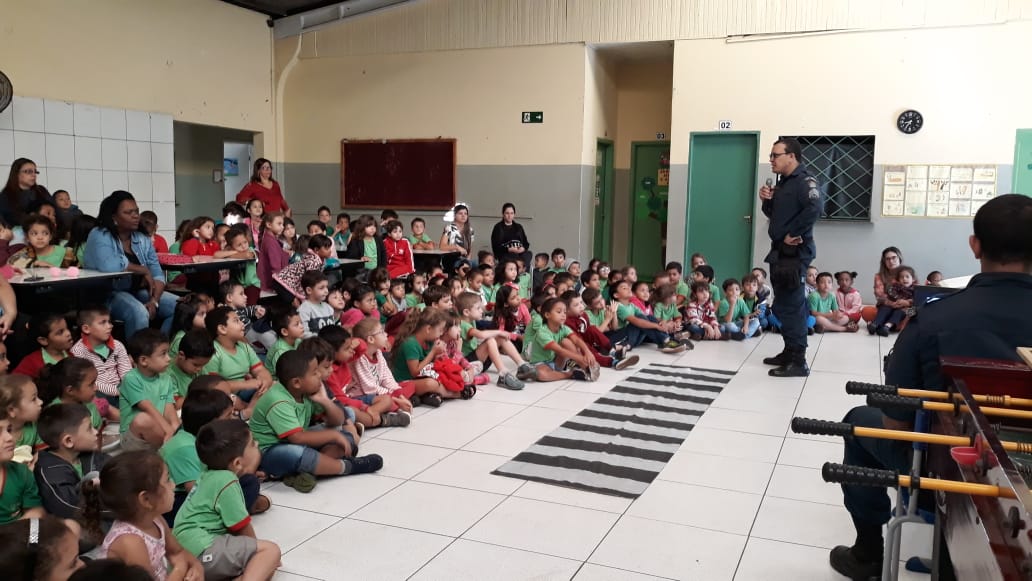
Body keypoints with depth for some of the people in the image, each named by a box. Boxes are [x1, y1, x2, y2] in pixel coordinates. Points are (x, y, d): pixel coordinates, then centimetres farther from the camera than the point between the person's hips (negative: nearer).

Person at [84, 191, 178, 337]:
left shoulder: (143, 238, 8)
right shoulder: (100, 236, -10)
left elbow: (157, 274, 2)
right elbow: (108, 265, -32)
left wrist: (154, 301, -16)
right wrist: (143, 270, -19)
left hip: (139, 292, 6)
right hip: (108, 295, -6)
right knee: (139, 313, -35)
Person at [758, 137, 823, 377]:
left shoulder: (804, 181, -13)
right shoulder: (783, 183, 17)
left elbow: (815, 208, -30)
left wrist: (792, 234, -22)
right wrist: (767, 201, 3)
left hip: (794, 253, -10)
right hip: (780, 252, 10)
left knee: (791, 306, -9)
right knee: (783, 306, 14)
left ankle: (798, 362, -5)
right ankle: (790, 352, 25)